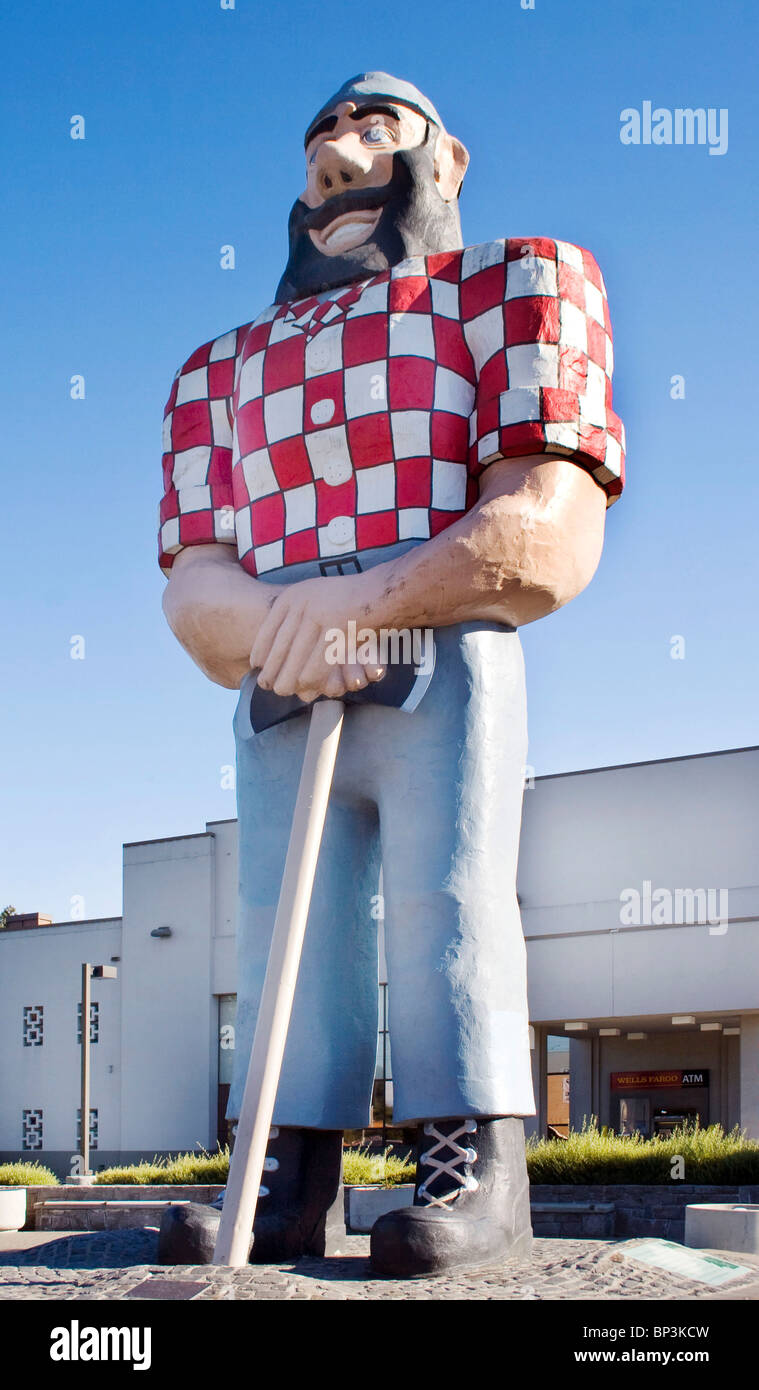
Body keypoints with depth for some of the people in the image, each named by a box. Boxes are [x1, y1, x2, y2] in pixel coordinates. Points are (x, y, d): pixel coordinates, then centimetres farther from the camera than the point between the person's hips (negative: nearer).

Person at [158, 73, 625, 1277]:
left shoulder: (507, 291, 12)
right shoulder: (221, 369, 24)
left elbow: (555, 535, -5)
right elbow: (193, 581, 10)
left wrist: (364, 599, -17)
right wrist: (268, 622, -15)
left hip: (443, 675, -4)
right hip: (280, 701, 4)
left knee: (443, 895, -14)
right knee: (282, 924, -3)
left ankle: (476, 1157, -12)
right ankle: (294, 1176, -1)